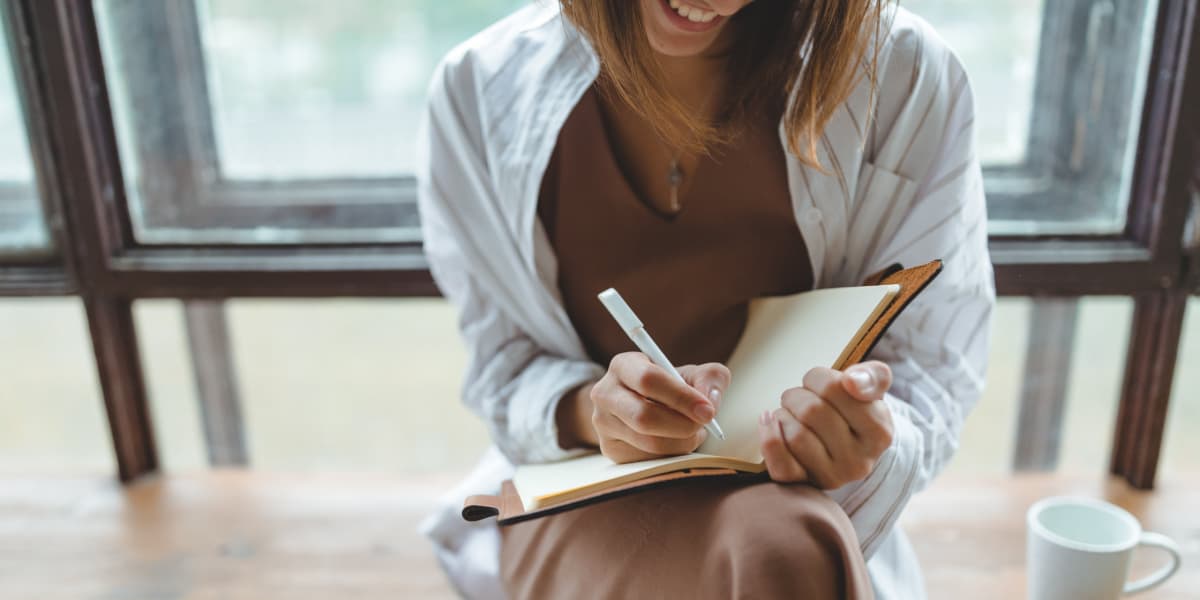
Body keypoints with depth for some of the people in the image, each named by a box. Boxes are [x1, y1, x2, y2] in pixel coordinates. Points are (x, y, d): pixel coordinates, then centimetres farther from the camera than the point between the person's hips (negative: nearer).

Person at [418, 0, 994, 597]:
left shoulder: (907, 76, -10)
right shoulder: (481, 89, -7)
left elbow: (932, 375, -5)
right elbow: (504, 371, -1)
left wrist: (867, 442, -28)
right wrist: (590, 408, -24)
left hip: (796, 504, 1)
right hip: (586, 502, 0)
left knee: (790, 548, -34)